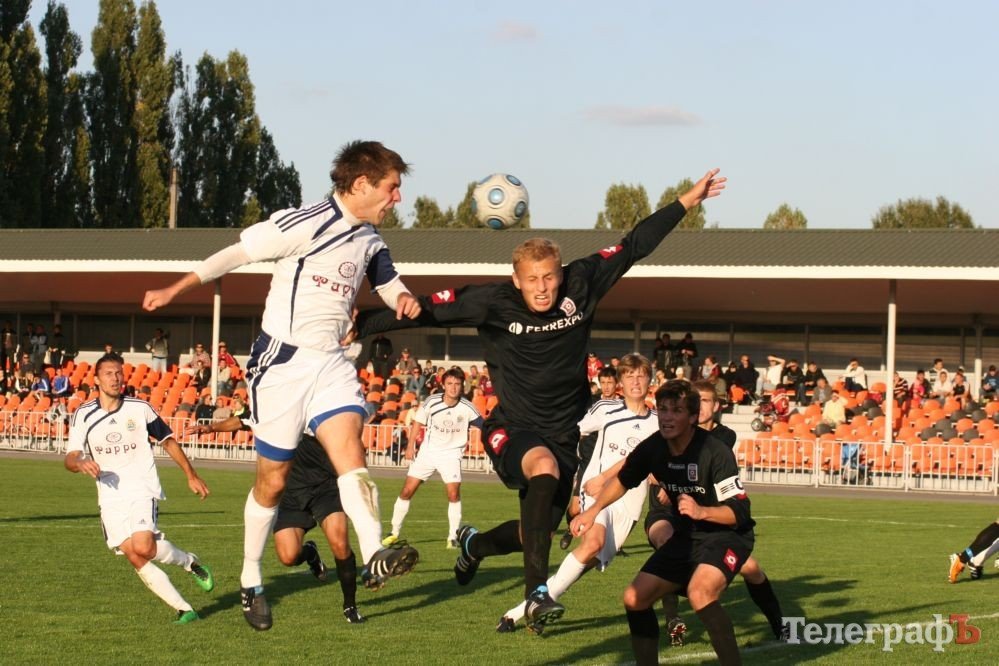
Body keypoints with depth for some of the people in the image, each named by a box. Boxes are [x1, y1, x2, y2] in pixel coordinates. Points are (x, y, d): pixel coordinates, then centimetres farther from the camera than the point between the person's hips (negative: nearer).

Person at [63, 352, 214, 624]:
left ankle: (190, 562, 5)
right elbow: (70, 459, -2)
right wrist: (81, 463, -26)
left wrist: (191, 476, 14)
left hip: (142, 489, -2)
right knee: (134, 558, -9)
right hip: (110, 496, 2)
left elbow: (168, 441, 12)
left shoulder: (140, 408, 0)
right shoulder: (83, 415, 2)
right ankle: (183, 609, -2)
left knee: (143, 547, -24)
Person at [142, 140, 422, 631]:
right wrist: (175, 290, -2)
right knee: (272, 479, 3)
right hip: (282, 363, -5)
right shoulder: (306, 225, -14)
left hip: (330, 364, 5)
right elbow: (237, 253, -7)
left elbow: (388, 281, 23)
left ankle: (375, 558, -36)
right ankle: (250, 582, 20)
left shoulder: (370, 240, 8)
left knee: (349, 450, -19)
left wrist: (403, 300, -3)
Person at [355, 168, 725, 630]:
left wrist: (687, 201, 3)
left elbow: (634, 246, 1)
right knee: (544, 469, -37)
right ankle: (536, 593, -35)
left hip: (563, 433, 5)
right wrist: (359, 325, -17)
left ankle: (473, 545, 48)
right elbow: (428, 311, -13)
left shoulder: (581, 286, -7)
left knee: (540, 530, 12)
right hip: (512, 430, -5)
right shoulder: (491, 303, -14)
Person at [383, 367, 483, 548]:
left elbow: (484, 427, -6)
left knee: (454, 493, -18)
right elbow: (418, 422, 3)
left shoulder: (467, 408, -13)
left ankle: (453, 537, -5)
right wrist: (410, 445, 0)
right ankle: (395, 533, 13)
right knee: (407, 490, -1)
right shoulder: (431, 402, -10)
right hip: (428, 450, 2)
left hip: (451, 453, -1)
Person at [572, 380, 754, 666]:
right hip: (686, 536, 7)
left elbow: (739, 511, -24)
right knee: (635, 598, 1)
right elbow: (623, 480, 14)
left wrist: (701, 511, -39)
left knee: (699, 592, -34)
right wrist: (593, 511, 3)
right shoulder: (653, 448, -7)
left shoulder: (715, 452, -25)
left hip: (727, 534, -7)